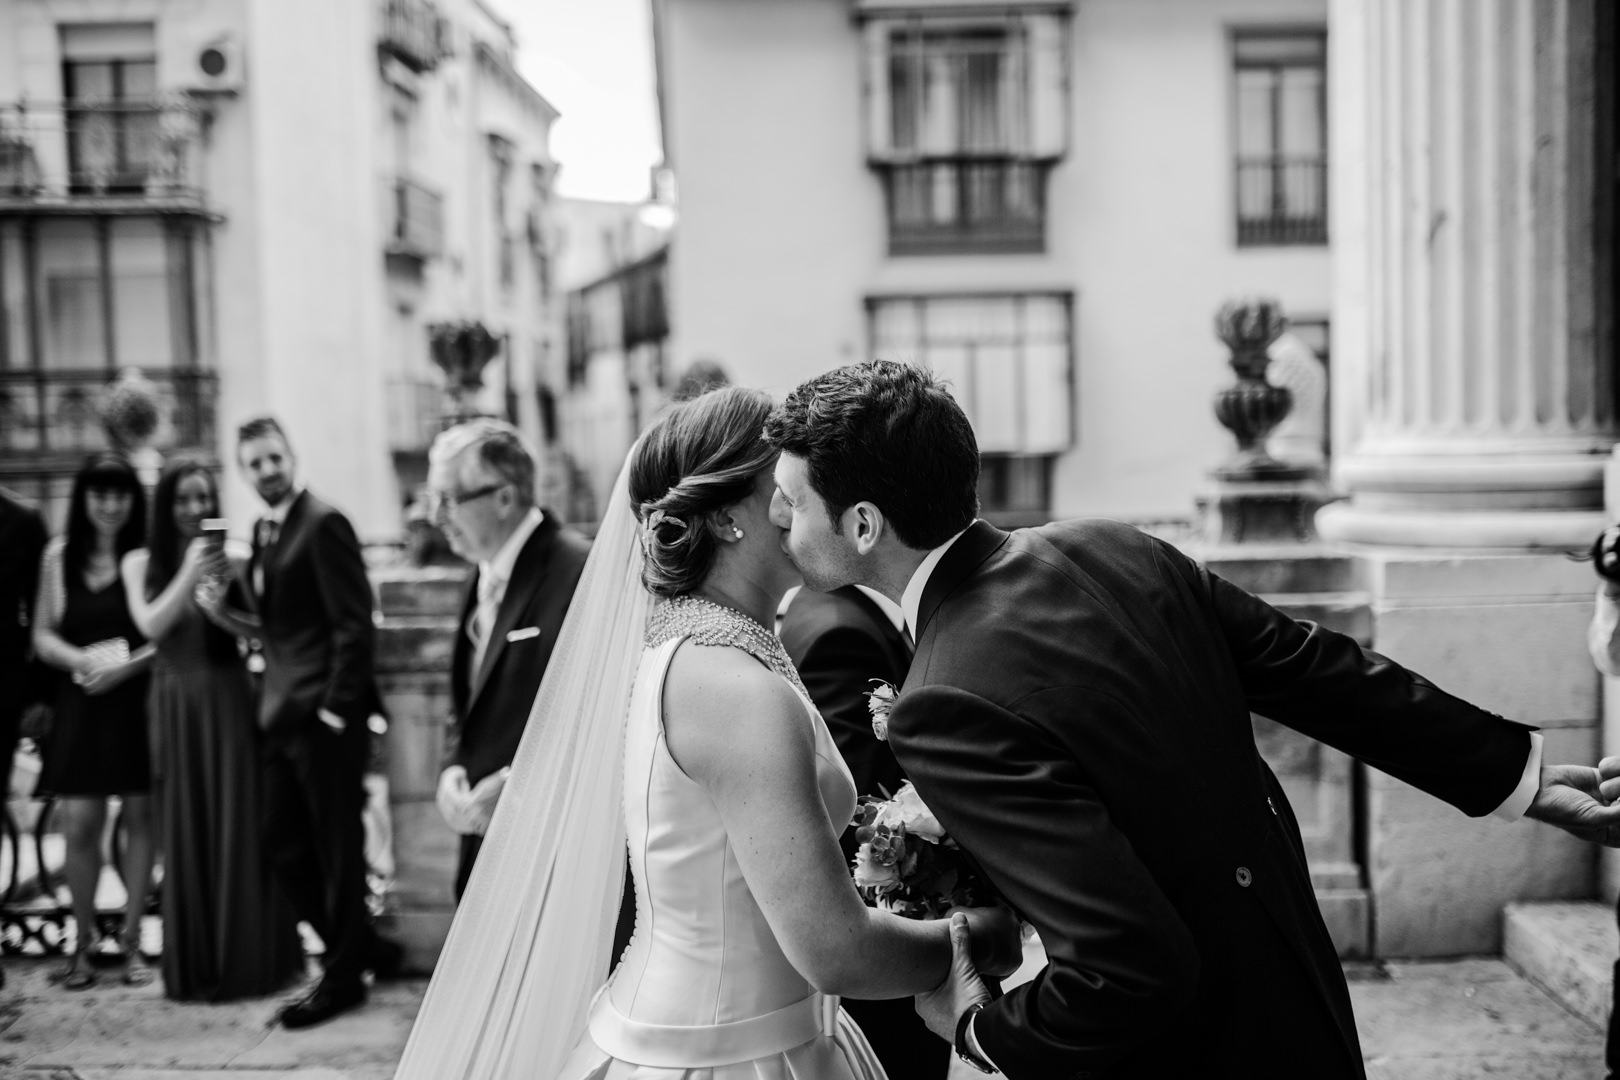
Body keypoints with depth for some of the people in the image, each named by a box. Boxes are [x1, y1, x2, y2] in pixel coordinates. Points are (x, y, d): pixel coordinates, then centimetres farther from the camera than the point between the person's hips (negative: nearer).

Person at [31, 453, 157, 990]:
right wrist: (78, 659, -11)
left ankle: (132, 939, 18)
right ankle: (83, 938, 18)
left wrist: (130, 664, -18)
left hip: (139, 701, -2)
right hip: (81, 705, 2)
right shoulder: (59, 555, 4)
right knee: (79, 825, -1)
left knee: (140, 817, 5)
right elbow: (43, 634, 7)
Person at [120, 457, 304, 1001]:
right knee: (185, 831, 6)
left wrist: (223, 598, -17)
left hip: (230, 702, -1)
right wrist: (189, 574, -15)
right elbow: (151, 625, -7)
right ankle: (194, 967, 17)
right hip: (175, 706, 1)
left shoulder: (233, 559, 1)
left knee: (239, 828, 2)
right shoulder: (142, 562, 5)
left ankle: (248, 959, 14)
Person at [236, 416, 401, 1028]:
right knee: (283, 842, 12)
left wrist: (335, 708, -17)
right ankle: (363, 948, 27)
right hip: (282, 715, 9)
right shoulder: (263, 531, 15)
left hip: (324, 714, -9)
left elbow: (354, 625, -15)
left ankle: (343, 976, 15)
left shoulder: (323, 524, -11)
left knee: (337, 846, 2)